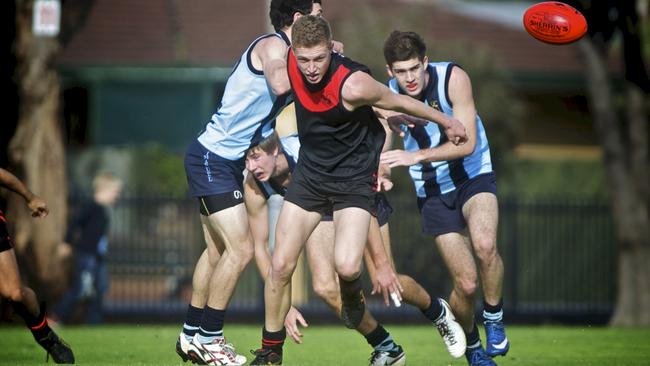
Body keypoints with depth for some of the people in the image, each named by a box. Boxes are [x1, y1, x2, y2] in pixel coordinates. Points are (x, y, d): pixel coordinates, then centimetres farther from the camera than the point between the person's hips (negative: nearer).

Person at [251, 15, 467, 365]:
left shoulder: (353, 85, -29)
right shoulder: (291, 62, -14)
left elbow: (401, 102, -12)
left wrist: (447, 122, 3)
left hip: (353, 179, -5)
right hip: (309, 172, 5)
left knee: (347, 267, -23)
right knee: (281, 265, -1)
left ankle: (351, 293, 16)